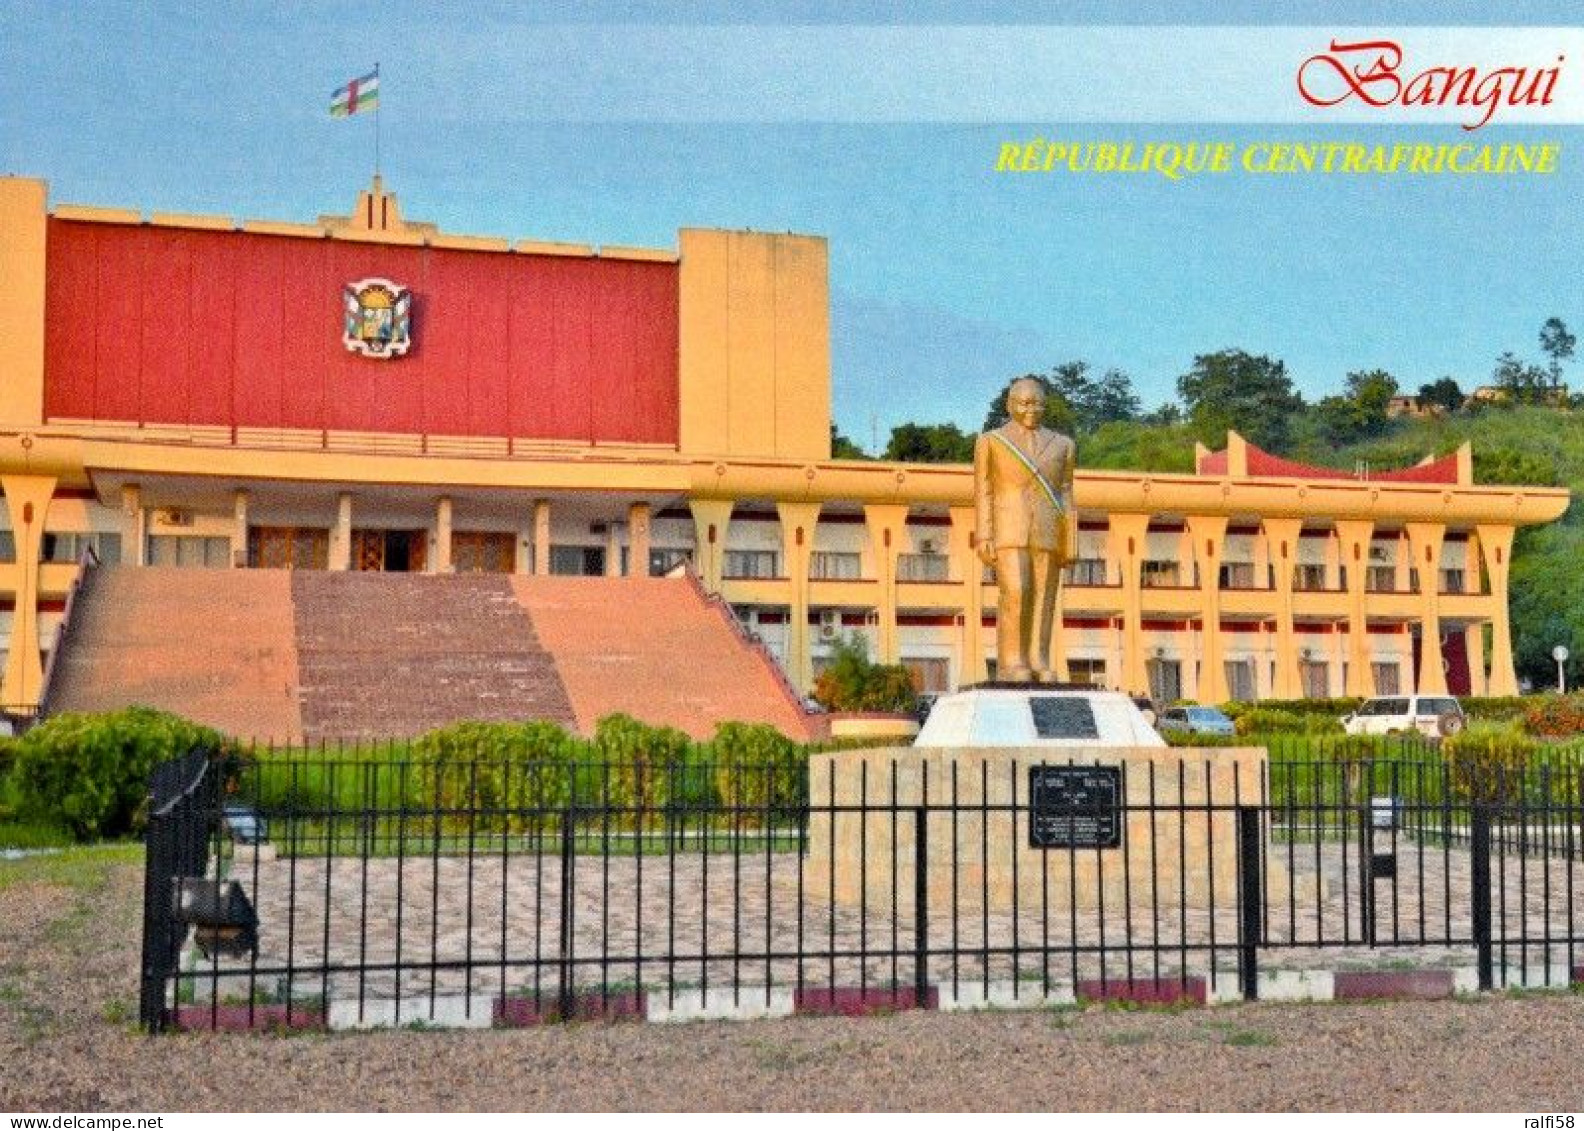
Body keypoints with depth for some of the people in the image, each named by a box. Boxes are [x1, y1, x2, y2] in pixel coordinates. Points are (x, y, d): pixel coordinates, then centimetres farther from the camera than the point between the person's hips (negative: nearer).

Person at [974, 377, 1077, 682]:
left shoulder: (1061, 444, 13)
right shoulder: (990, 441, 7)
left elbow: (1065, 495, 10)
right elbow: (983, 493, 2)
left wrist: (1070, 542, 3)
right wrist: (984, 538, -7)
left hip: (1047, 532, 3)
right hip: (1007, 528, -3)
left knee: (1043, 596, -3)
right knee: (1014, 593, -14)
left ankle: (1038, 662, -1)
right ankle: (1010, 663, -10)